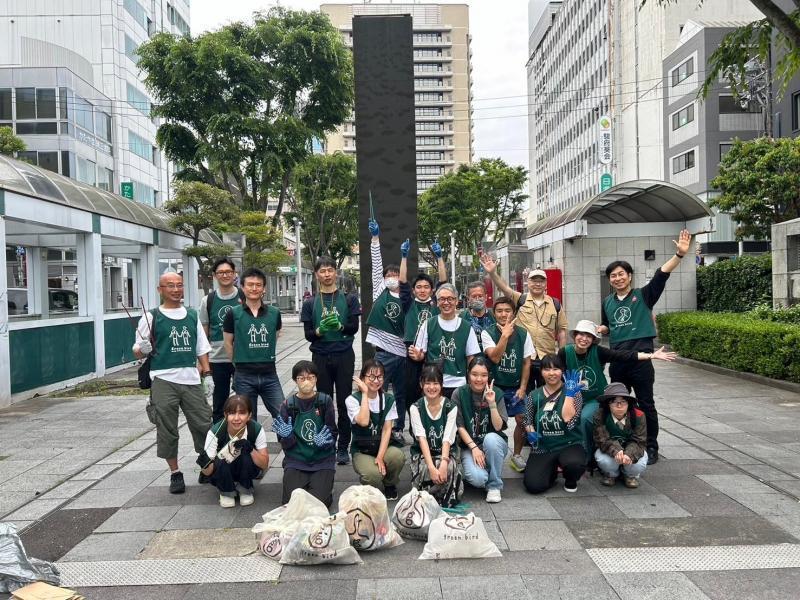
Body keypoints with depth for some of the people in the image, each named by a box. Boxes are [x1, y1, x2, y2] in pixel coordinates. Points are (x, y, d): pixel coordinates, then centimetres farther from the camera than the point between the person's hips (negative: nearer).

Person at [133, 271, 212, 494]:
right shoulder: (151, 317, 2)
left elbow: (201, 346, 20)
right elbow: (138, 352, 2)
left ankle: (206, 461, 27)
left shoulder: (192, 315, 14)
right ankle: (175, 473, 17)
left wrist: (205, 367, 6)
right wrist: (144, 348, -20)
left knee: (203, 423, 3)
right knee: (167, 429, 2)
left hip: (191, 378, 3)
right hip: (163, 379, -3)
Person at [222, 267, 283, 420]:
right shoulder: (234, 314, -3)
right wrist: (241, 363, 10)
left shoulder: (274, 313, 3)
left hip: (269, 375, 2)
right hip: (244, 377, -1)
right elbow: (228, 344, 5)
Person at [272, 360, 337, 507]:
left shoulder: (325, 401, -3)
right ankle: (304, 484, 17)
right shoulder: (288, 405, -1)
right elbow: (286, 445, 0)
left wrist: (324, 442, -22)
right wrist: (286, 436, -22)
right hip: (296, 460, 1)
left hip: (322, 460, -1)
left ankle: (323, 484, 13)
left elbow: (333, 434, 0)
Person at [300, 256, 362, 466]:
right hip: (321, 357, 1)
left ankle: (343, 448, 9)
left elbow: (354, 327, -2)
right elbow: (307, 334, 4)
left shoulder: (349, 299, 6)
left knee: (344, 403, 1)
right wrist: (320, 330, -18)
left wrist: (340, 326, -22)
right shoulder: (310, 303, 9)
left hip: (344, 356, -1)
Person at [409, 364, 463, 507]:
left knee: (449, 469, -33)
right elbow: (421, 438, -17)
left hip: (446, 452, 0)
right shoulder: (416, 408, -6)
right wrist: (432, 467, -30)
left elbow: (447, 439, -14)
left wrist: (443, 462, -33)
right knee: (425, 470, -33)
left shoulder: (451, 407, -6)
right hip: (422, 453, 0)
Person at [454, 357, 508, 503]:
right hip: (469, 444, -1)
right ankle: (479, 469, 10)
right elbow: (460, 426, -7)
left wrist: (492, 403, -25)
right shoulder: (459, 394, -7)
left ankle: (494, 485, -13)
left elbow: (499, 427, -14)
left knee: (490, 438, -36)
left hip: (494, 443, 1)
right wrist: (474, 447, -18)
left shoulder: (496, 393, -6)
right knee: (477, 479, -30)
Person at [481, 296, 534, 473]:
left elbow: (526, 362, 3)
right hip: (495, 386, -2)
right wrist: (505, 335, -24)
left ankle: (517, 455, 18)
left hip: (515, 386, 2)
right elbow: (495, 357, -21)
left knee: (522, 420, -4)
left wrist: (523, 387, -2)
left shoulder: (523, 334, -2)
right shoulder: (488, 333, -9)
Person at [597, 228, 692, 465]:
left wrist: (680, 254, -27)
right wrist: (600, 329, 4)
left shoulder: (643, 296, -1)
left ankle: (651, 448, 15)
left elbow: (662, 275, -15)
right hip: (617, 361, 5)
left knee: (646, 405, 3)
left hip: (641, 360, -5)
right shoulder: (607, 302, 12)